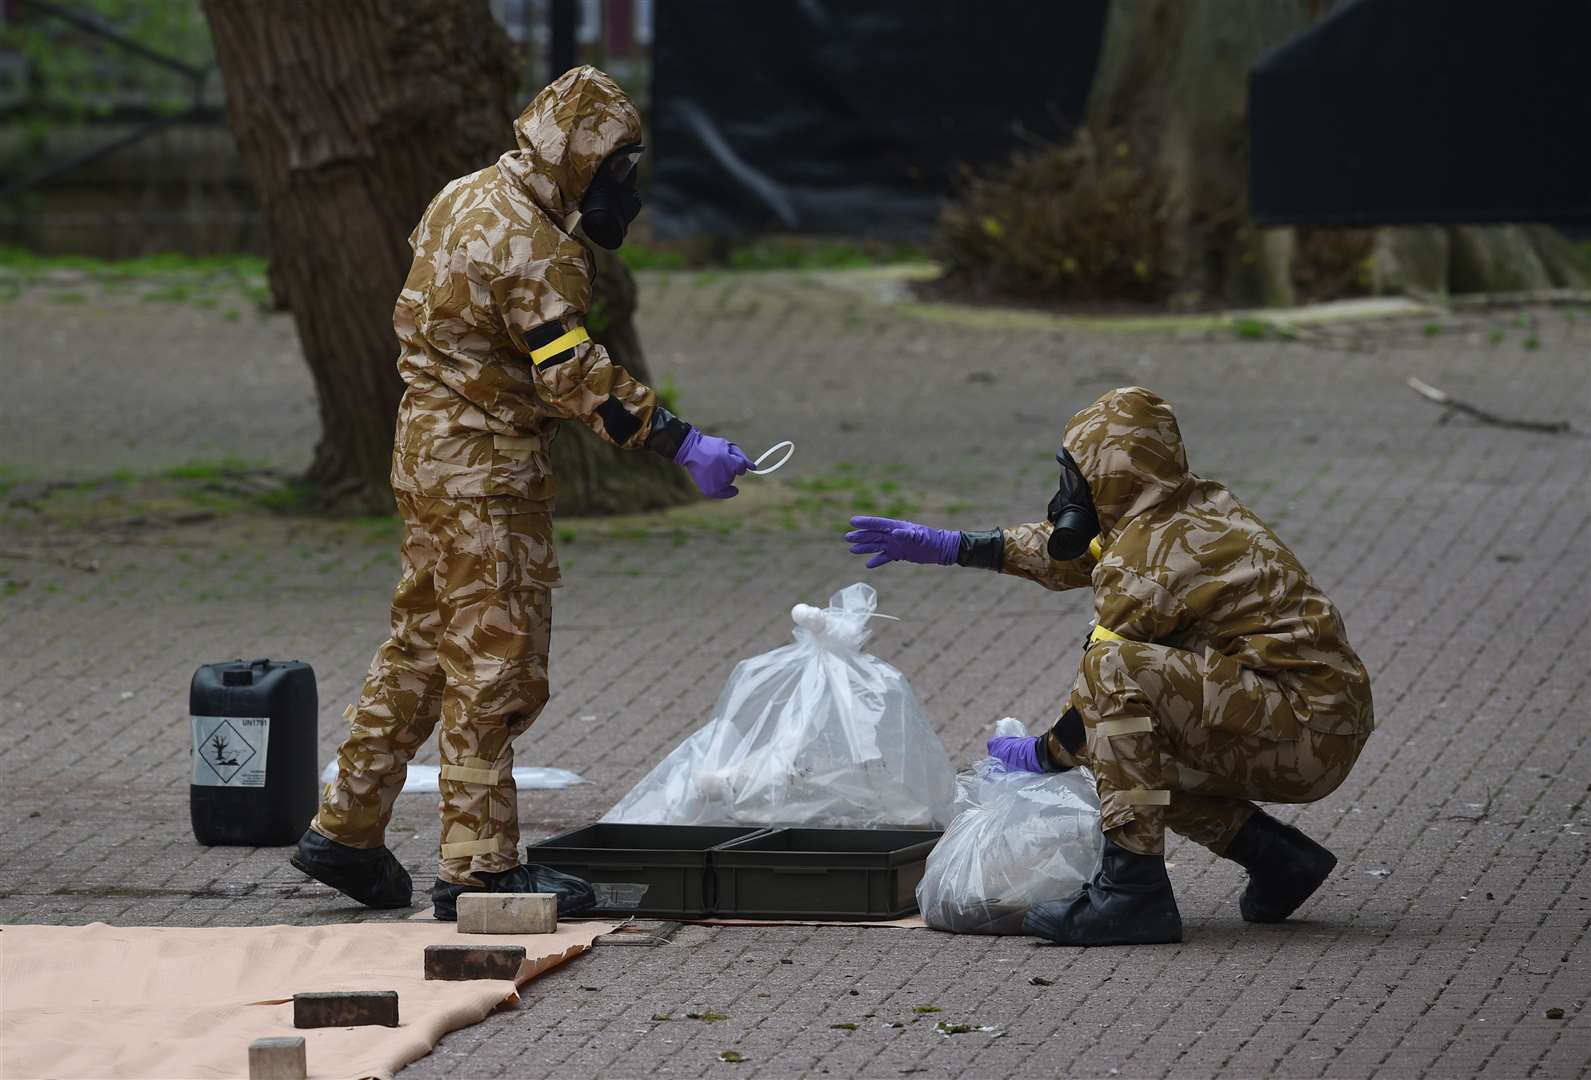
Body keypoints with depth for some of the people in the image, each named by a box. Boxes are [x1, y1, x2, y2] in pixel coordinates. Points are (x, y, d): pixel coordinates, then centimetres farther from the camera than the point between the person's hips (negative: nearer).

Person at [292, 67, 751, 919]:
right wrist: (681, 444, -25)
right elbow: (575, 375, -24)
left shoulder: (466, 198, 10)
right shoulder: (532, 249, -20)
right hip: (485, 472, -10)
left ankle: (346, 830, 23)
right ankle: (479, 866, -5)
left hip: (431, 448, 10)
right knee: (493, 662, -6)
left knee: (422, 649, 17)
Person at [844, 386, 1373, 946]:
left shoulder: (1154, 555, -15)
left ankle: (1133, 889, -25)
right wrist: (950, 547, 30)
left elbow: (1107, 679, -12)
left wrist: (1043, 753, 6)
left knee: (1117, 670, -24)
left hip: (1310, 727, -10)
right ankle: (1276, 857, 16)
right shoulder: (1196, 507, 15)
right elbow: (1072, 550, 29)